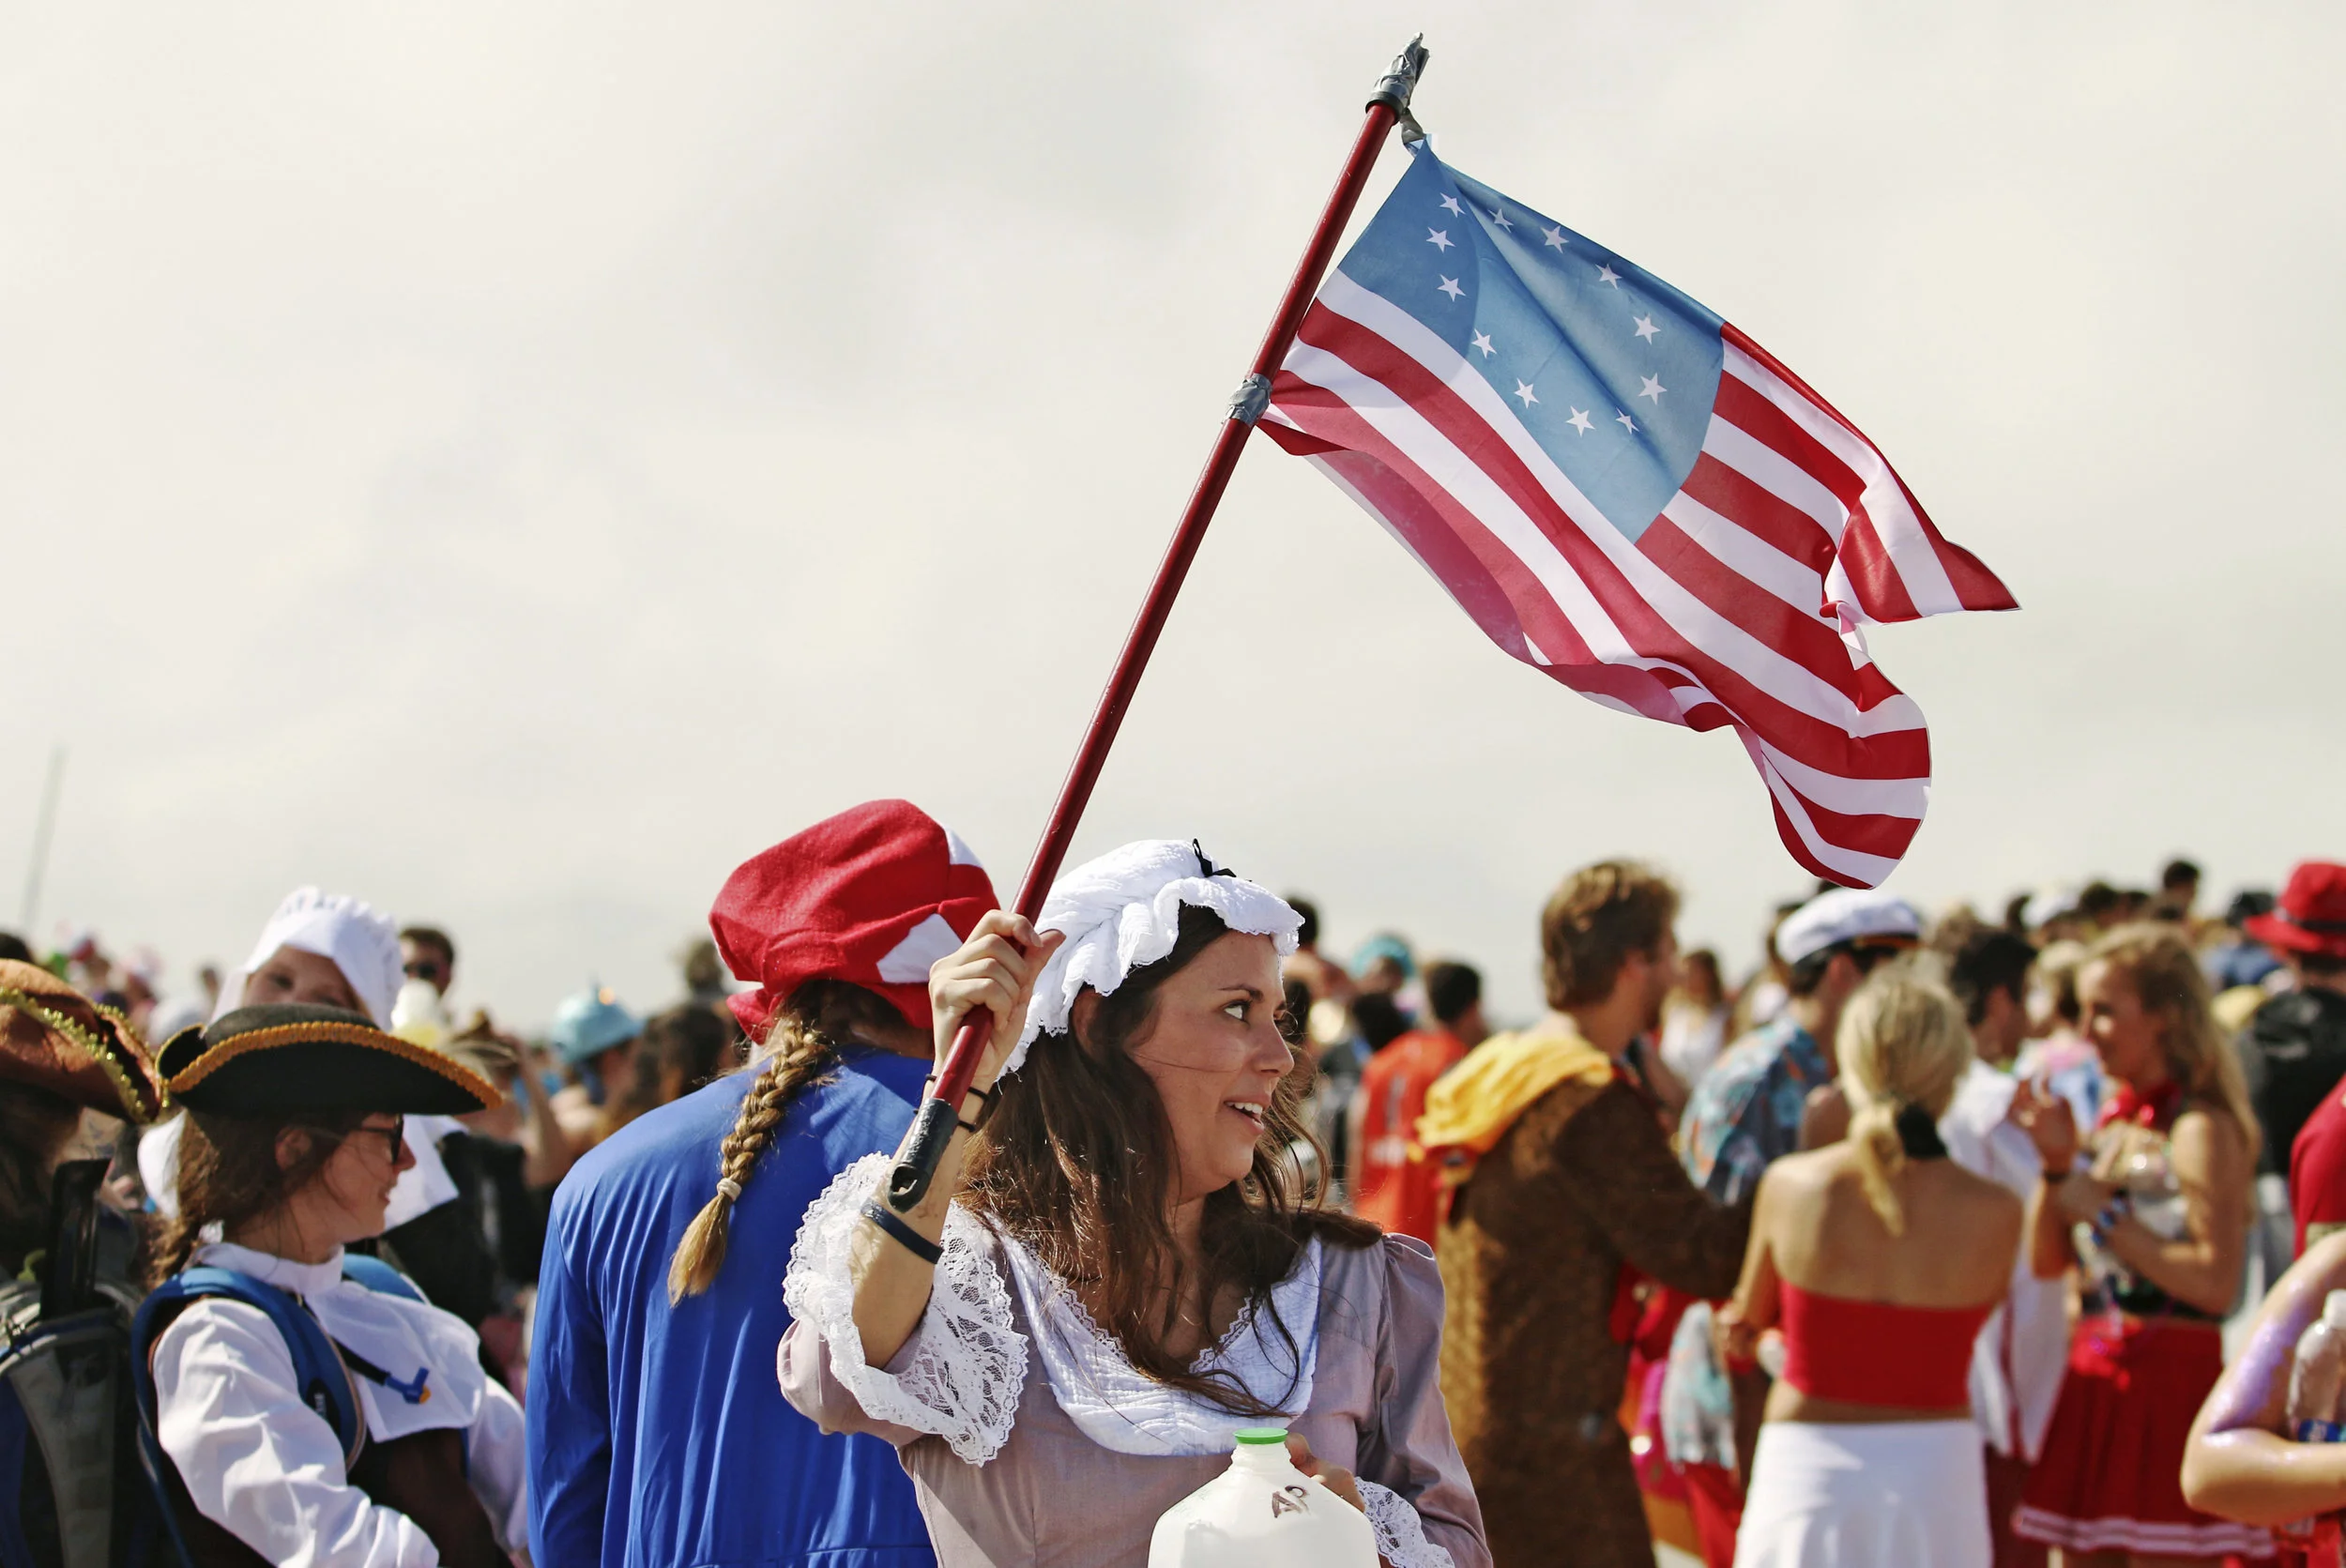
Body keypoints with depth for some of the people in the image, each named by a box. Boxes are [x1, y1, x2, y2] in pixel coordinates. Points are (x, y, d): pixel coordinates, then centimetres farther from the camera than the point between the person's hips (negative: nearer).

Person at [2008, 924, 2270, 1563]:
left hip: (2171, 1383, -8)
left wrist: (2104, 1214, -14)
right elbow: (2046, 1261, 13)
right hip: (2094, 1381, 8)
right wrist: (2058, 1163, -1)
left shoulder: (2201, 1128, -10)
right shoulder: (2114, 1120, 13)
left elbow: (2217, 1283, -19)